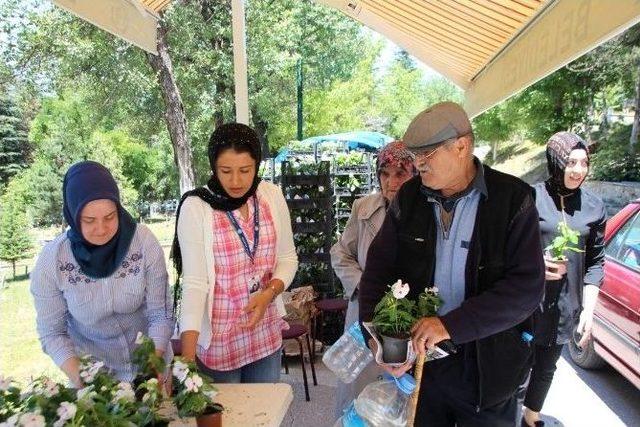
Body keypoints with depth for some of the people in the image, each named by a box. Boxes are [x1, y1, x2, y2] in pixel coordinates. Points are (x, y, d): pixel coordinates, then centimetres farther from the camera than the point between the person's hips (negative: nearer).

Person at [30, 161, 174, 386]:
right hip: (89, 368, 0)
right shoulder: (51, 260, -19)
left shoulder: (144, 242, -21)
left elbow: (161, 314, -15)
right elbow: (52, 332, -10)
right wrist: (79, 378, -24)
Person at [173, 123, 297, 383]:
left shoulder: (272, 196, -3)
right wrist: (187, 355, -25)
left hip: (266, 333, 4)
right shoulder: (195, 207, -14)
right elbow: (194, 282, -18)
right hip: (218, 338, -3)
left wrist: (269, 293, -15)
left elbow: (288, 258, 3)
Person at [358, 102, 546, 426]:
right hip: (417, 355, 3)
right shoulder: (409, 197, -1)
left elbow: (528, 287, -18)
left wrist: (451, 325, -26)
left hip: (486, 365, -2)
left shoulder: (512, 199, -12)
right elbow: (378, 267, 1)